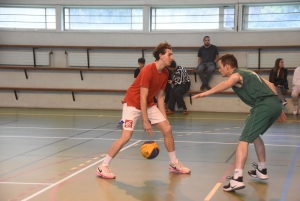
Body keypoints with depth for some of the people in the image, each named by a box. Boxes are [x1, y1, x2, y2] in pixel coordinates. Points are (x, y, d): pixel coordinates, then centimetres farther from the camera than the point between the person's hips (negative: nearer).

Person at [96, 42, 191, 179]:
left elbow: (160, 97, 6)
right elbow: (142, 97, -25)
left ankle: (174, 164, 15)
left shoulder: (165, 73, -2)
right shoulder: (148, 70, -25)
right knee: (126, 136, -17)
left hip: (149, 105, 8)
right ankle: (103, 167, -6)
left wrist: (164, 117, 1)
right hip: (133, 104, -8)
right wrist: (145, 121, -23)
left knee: (167, 129, 0)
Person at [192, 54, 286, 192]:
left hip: (263, 106, -9)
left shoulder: (236, 75, 4)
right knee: (254, 135, 29)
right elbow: (270, 85, 31)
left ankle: (237, 179, -23)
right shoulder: (247, 73, 29)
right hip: (275, 104, 9)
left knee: (244, 140, -12)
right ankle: (261, 170, 37)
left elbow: (227, 84, -22)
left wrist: (207, 93, -32)